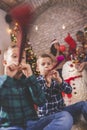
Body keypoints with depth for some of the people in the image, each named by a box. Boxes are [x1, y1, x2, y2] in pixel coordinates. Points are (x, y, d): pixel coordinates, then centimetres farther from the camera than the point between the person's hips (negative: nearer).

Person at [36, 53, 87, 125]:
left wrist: (59, 79, -20)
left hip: (61, 110, 5)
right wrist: (47, 83, -28)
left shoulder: (55, 77, 4)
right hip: (47, 115, -5)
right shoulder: (37, 81, -6)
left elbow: (69, 90, -6)